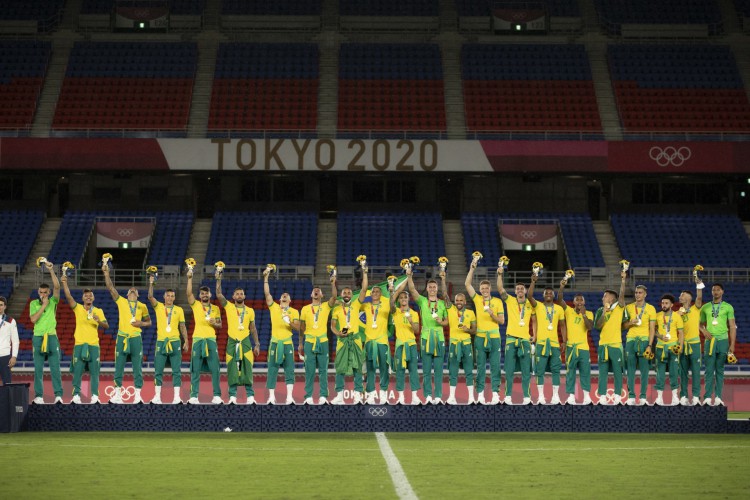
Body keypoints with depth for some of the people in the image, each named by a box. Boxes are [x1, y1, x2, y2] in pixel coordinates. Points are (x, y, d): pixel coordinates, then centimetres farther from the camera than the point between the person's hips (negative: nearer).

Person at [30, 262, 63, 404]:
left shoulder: (53, 301, 5)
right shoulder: (34, 304, 7)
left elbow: (57, 287, -11)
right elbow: (33, 319, -7)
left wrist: (51, 271, -19)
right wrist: (43, 305, -9)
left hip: (52, 337, -1)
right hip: (38, 338, 1)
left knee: (55, 368, -5)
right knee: (38, 370, 0)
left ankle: (58, 395, -7)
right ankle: (38, 396, 1)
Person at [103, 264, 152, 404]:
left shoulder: (142, 306, 11)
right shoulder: (121, 301, 9)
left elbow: (149, 322, 19)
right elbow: (110, 288, 0)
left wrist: (141, 323, -3)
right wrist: (106, 273, -9)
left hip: (136, 338, 0)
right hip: (122, 338, 0)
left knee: (137, 368, -1)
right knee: (119, 367, 1)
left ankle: (137, 395, 2)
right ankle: (117, 394, 7)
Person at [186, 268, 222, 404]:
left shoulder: (216, 308, 13)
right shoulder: (195, 305, 7)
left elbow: (220, 325, 17)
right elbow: (189, 293, -9)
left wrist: (215, 324, -6)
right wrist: (190, 278, -17)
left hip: (211, 340, 1)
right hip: (198, 339, -1)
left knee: (215, 369, -4)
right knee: (195, 370, -2)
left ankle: (216, 396, 0)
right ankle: (193, 396, -1)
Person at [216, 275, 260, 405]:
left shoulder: (250, 311, 9)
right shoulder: (229, 307, 6)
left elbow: (253, 328, 12)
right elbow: (219, 295, -6)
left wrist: (257, 344, 7)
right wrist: (218, 279, -11)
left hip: (245, 342, 1)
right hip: (232, 342, -1)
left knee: (247, 370, -2)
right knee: (232, 371, -1)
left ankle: (250, 396, 1)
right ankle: (232, 396, 1)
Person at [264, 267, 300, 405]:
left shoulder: (294, 312, 8)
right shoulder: (274, 307, 9)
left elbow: (298, 328, 1)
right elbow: (267, 293, -2)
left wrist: (290, 322, -18)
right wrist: (265, 278, -9)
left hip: (287, 343, 0)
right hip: (275, 342, 0)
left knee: (289, 370, -4)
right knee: (272, 370, -1)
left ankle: (289, 396, -4)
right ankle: (271, 397, 2)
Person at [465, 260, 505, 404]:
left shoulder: (497, 301, 4)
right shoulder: (477, 299, 7)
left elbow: (502, 321, 1)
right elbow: (467, 284, 0)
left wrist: (492, 315, -16)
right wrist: (472, 269, -4)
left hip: (494, 338, -1)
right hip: (480, 338, 1)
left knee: (495, 367, -1)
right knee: (480, 367, 1)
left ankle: (495, 393, 1)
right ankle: (480, 394, 3)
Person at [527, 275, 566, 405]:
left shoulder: (559, 308, 10)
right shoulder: (538, 306, 4)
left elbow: (563, 326, 12)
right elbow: (529, 296, -13)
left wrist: (564, 342, 4)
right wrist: (533, 282, -20)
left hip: (555, 343, 2)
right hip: (541, 342, -2)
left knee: (555, 370, 1)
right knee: (540, 370, -1)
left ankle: (556, 396, 7)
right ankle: (541, 396, 3)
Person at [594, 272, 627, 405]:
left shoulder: (619, 308, 1)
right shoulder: (600, 311, 10)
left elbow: (622, 295, -15)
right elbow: (597, 325, -3)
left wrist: (623, 280, -25)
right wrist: (604, 312, -13)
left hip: (616, 344, -3)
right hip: (603, 345, 3)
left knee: (617, 372, 1)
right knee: (603, 372, 4)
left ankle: (617, 396, 6)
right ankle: (602, 396, 7)